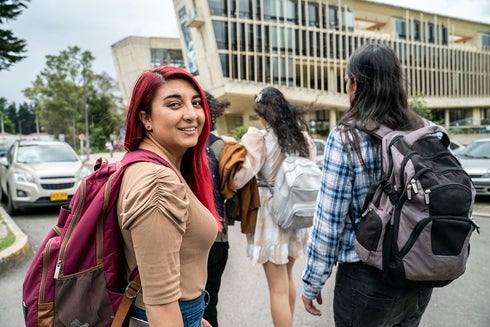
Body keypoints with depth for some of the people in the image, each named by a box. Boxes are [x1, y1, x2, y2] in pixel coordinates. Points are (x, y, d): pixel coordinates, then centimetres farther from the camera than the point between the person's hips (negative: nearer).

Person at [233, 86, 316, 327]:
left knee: (278, 289, 4)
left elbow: (239, 178, -24)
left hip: (271, 217, -6)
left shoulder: (259, 138, -14)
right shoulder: (304, 138, 4)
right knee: (287, 278, 25)